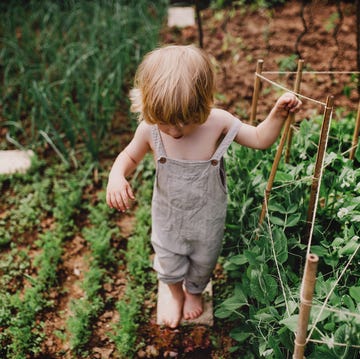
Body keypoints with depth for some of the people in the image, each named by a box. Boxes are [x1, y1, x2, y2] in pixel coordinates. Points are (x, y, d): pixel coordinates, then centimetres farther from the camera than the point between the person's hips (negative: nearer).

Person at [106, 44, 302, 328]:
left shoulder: (219, 122, -26)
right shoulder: (150, 129, -25)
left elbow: (260, 139, -13)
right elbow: (129, 157, -7)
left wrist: (278, 114, -30)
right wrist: (116, 176, -28)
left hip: (207, 217, 0)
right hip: (168, 216, 0)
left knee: (203, 261, 26)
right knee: (168, 262, 23)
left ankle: (195, 291, 63)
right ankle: (177, 295, 60)